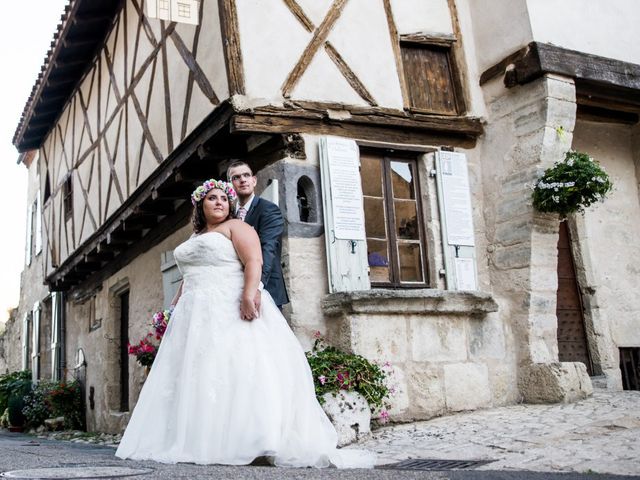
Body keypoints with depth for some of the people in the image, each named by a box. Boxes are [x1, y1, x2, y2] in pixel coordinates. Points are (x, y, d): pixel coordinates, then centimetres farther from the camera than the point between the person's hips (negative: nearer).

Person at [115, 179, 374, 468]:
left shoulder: (236, 227, 3)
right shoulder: (193, 239, 26)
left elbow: (254, 261, -11)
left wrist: (249, 294, -26)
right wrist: (175, 308, 19)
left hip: (232, 309, -7)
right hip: (197, 315, 8)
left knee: (238, 369, -16)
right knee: (196, 375, 1)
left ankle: (254, 441, -19)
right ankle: (197, 442, 2)